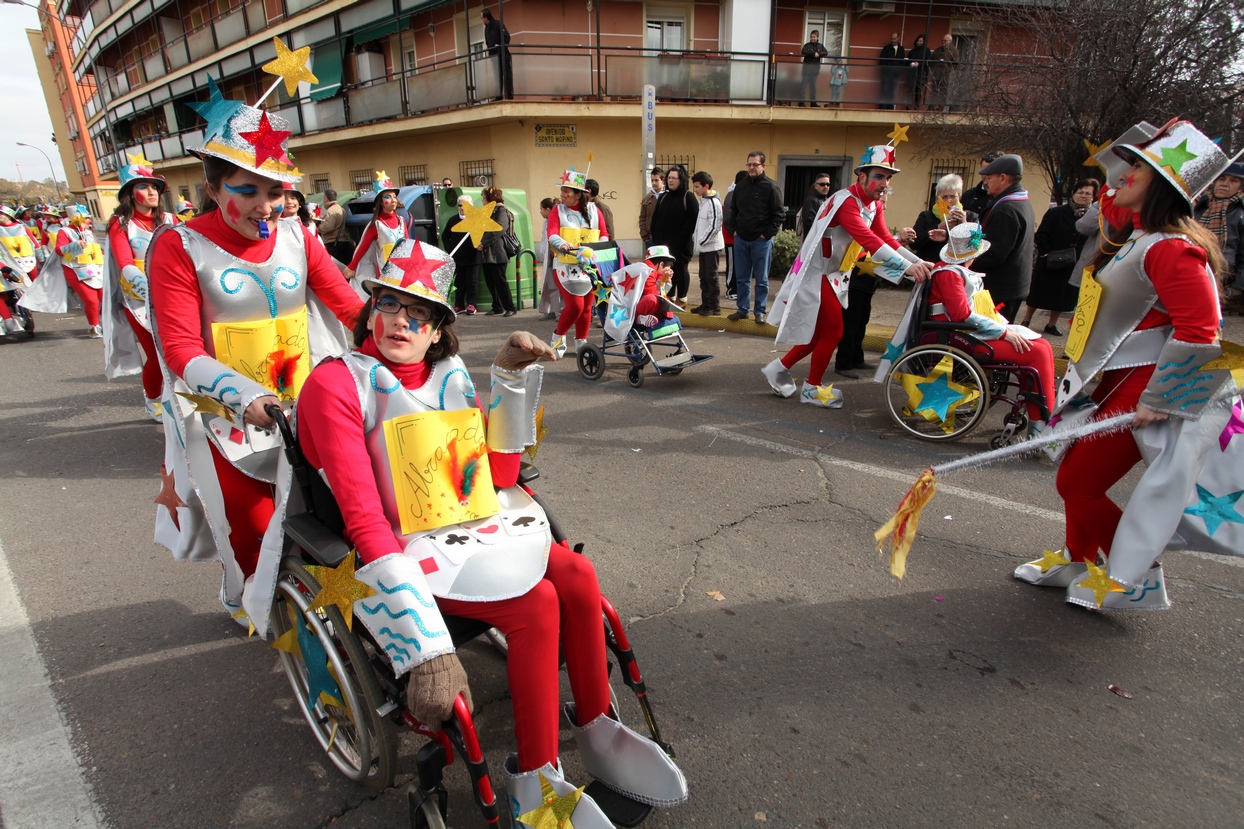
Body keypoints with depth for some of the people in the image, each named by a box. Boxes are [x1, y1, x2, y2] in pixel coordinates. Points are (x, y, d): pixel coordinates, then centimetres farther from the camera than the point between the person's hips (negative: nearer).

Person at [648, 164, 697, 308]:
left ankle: (682, 299, 12)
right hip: (664, 242, 6)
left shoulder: (688, 197, -6)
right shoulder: (664, 197, 14)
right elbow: (655, 218, 14)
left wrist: (683, 238, -19)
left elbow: (693, 219, -14)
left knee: (680, 269, 3)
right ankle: (670, 298, 19)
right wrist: (656, 237, 3)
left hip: (681, 243, -6)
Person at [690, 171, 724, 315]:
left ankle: (714, 306, 3)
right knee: (703, 276, 12)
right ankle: (705, 304, 20)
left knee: (711, 276, -4)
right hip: (703, 246, 9)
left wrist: (702, 241, -15)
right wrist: (698, 242, 10)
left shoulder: (713, 202, -15)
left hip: (712, 246, -9)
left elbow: (715, 226, -20)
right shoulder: (702, 201, 12)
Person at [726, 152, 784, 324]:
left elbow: (779, 214, -7)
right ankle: (742, 309, 18)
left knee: (761, 279, 3)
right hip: (741, 239, 5)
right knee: (741, 278, 9)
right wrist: (734, 229, 8)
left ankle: (761, 311, 11)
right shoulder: (741, 185, 9)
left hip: (761, 240, -5)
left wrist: (767, 234, -11)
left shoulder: (771, 186, -6)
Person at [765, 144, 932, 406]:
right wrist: (907, 267, -42)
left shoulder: (874, 205, 6)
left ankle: (778, 368, 26)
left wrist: (920, 263, -12)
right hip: (816, 274, -9)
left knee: (821, 333, 13)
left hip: (833, 276, 9)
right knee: (833, 332, -3)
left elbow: (887, 240, 1)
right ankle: (812, 388, 13)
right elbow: (868, 240, -36)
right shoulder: (846, 201, -24)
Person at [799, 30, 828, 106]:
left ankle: (813, 102, 12)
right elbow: (803, 52, -17)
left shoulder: (820, 46, 10)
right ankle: (801, 101, -6)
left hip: (815, 69, 3)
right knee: (803, 85, -7)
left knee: (813, 86, 9)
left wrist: (819, 54, -19)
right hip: (807, 68, -3)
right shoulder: (807, 45, 2)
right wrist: (814, 53, -19)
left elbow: (826, 53, -3)